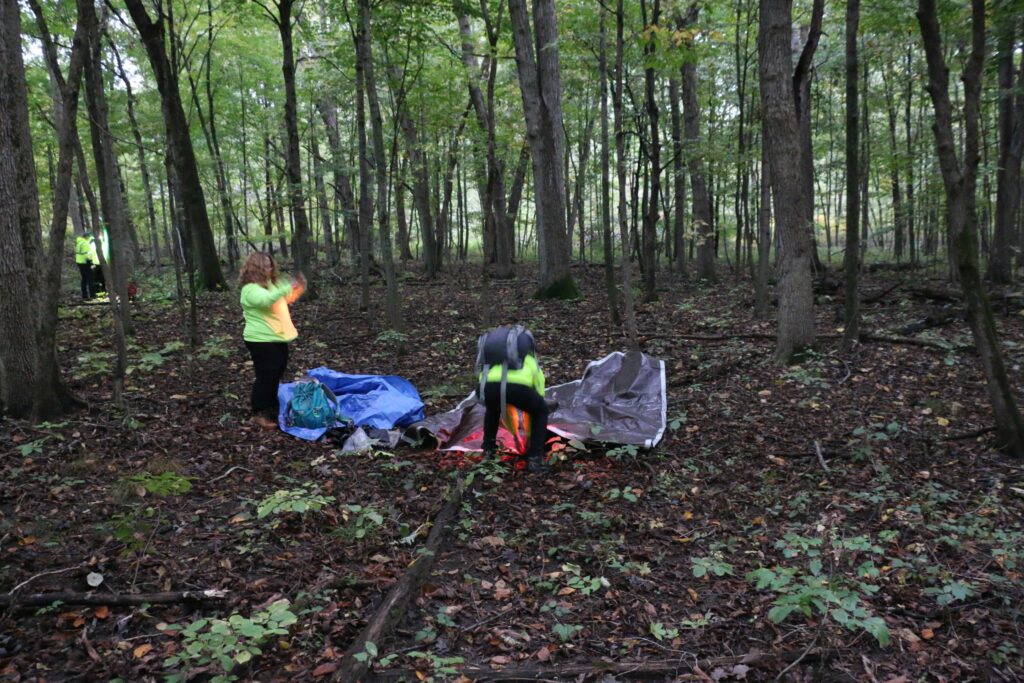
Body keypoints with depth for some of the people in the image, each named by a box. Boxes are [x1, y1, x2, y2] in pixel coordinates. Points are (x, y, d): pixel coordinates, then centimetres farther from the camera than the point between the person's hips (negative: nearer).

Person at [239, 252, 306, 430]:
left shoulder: (272, 283, 11)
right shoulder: (250, 289, -17)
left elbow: (287, 299, 24)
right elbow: (266, 300, -38)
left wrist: (298, 287, 4)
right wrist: (287, 287, -45)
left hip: (278, 338, 9)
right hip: (261, 340, -9)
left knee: (276, 375, 17)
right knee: (265, 377, -5)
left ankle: (271, 408, 32)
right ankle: (259, 414, 6)